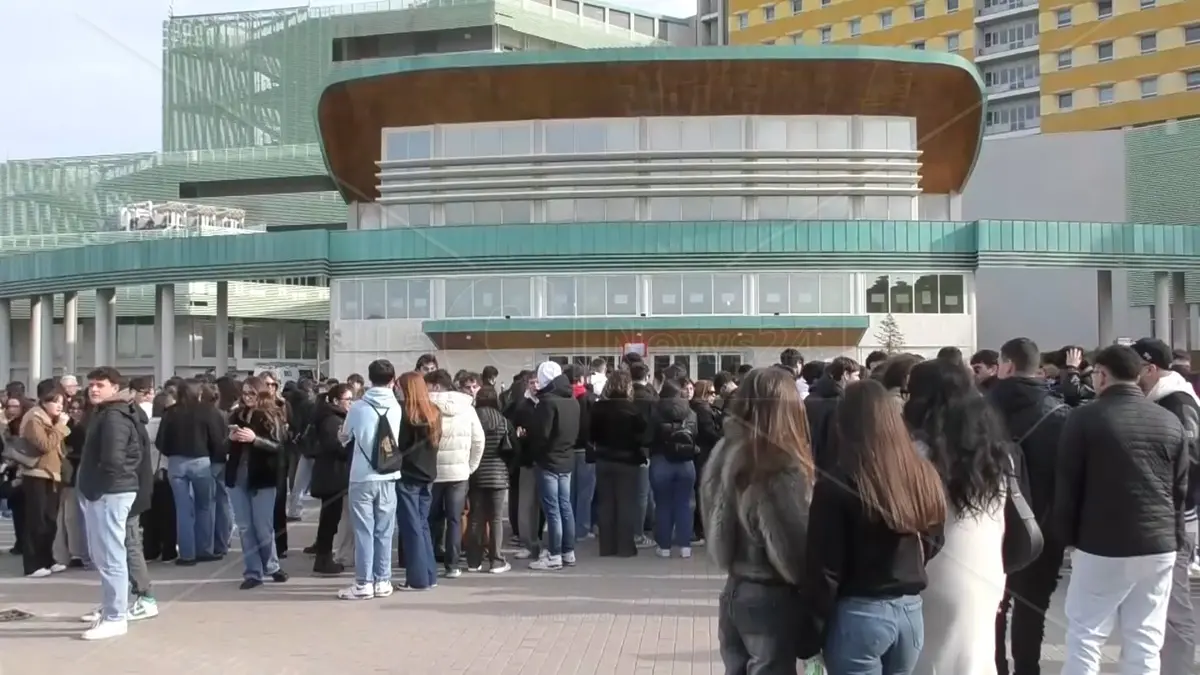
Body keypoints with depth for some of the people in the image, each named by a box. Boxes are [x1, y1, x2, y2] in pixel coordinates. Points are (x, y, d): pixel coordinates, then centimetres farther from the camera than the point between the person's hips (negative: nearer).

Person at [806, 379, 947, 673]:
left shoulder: (837, 485, -16)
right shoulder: (924, 474, 0)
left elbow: (824, 568, -13)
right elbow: (932, 547, 11)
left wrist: (817, 624, -3)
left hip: (860, 614, -5)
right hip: (912, 612, 5)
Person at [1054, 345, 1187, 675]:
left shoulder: (1085, 417, -7)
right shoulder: (1170, 421, 6)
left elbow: (1067, 484, -5)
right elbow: (1181, 488, 10)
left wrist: (1069, 537, 6)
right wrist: (1175, 538, 18)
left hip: (1102, 545, -4)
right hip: (1159, 545, 4)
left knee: (1085, 635, 5)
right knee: (1145, 642, 8)